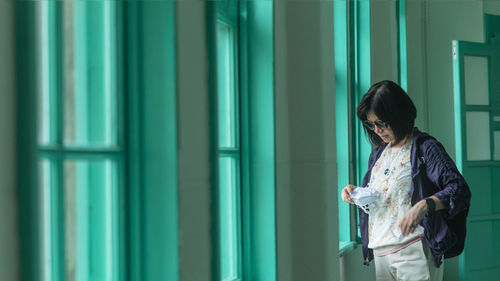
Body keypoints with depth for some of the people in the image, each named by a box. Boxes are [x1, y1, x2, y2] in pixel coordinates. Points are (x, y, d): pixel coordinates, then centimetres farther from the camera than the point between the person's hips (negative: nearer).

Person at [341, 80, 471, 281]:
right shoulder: (378, 153, 18)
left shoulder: (425, 148, -4)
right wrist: (357, 193, 6)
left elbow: (460, 190, -12)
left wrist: (424, 205, -27)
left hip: (414, 251, -6)